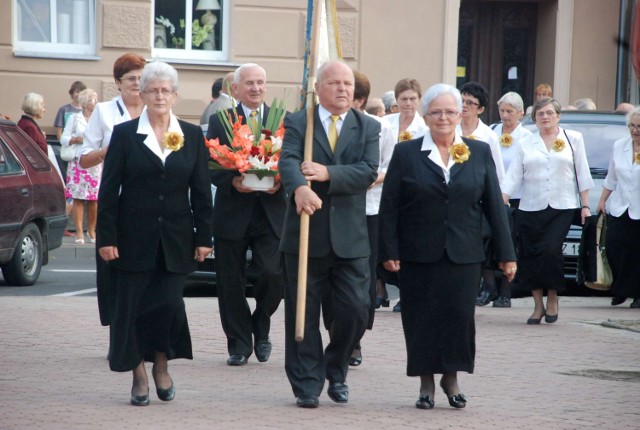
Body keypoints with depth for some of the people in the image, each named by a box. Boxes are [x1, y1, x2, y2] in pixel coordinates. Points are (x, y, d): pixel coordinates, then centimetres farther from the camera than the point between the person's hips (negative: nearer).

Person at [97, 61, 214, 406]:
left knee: (168, 304, -4)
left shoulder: (192, 136, 6)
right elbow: (109, 190, -1)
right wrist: (106, 237, -6)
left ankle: (162, 365, 19)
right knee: (132, 307, 0)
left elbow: (201, 192, 7)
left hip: (176, 240, 1)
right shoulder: (125, 134, 1)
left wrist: (203, 237, 2)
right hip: (134, 239, -1)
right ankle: (139, 376, 13)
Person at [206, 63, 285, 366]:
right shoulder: (220, 121, 4)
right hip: (233, 213, 0)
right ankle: (239, 344, 17)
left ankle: (260, 328, 16)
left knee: (273, 274, -11)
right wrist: (232, 181, -19)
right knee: (231, 282, 4)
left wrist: (280, 182, -15)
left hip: (271, 213, 0)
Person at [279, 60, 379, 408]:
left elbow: (369, 171, -8)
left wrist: (328, 174, -21)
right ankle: (306, 385, 11)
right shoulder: (298, 123, 3)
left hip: (350, 238, 1)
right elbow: (288, 161, -15)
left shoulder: (368, 128, 8)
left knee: (355, 310, -1)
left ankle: (336, 370, 24)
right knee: (303, 313, 2)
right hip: (305, 234, -1)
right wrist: (300, 188, -37)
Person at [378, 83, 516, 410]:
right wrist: (389, 251, -7)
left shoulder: (479, 153, 7)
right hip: (418, 255, -1)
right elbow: (389, 207, 1)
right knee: (421, 320, 2)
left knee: (460, 317, -1)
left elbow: (494, 205, 7)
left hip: (463, 255, 1)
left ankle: (451, 377, 18)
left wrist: (506, 254, 4)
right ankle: (426, 383, 14)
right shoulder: (406, 153, 2)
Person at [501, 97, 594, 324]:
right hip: (530, 209, 2)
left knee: (550, 250, -16)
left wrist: (585, 206, 4)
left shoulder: (573, 139, 9)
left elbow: (582, 175, 9)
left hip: (562, 207, -2)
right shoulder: (525, 144, 11)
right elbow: (512, 178, 6)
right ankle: (538, 305, 9)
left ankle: (552, 299, 2)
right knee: (530, 255, -1)